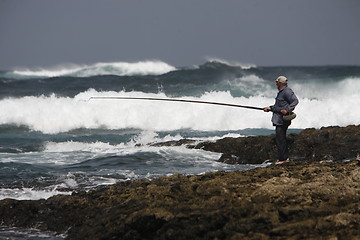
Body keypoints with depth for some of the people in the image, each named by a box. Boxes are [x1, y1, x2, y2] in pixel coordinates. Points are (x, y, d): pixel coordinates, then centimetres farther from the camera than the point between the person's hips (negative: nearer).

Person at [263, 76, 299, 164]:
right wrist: (270, 108, 23)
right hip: (278, 119, 11)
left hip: (282, 119, -11)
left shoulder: (287, 91, -12)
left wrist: (287, 110, -32)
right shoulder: (281, 92, 20)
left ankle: (282, 159, -10)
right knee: (281, 138, 14)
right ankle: (285, 157, 19)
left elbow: (295, 101, -23)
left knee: (280, 139, -11)